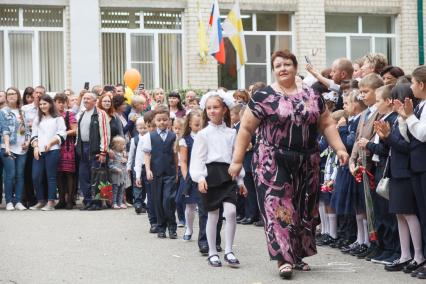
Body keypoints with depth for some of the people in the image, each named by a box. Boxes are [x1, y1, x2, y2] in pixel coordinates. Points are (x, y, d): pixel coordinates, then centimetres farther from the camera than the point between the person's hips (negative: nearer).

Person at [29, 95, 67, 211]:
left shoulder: (58, 118, 6)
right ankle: (41, 201, 11)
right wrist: (35, 147, 0)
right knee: (36, 176, -2)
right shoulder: (37, 119, 20)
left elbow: (62, 134, -2)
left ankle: (51, 202, 0)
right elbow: (34, 134, 16)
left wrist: (51, 142, -14)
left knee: (51, 176, -4)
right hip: (39, 151, 4)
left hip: (53, 150, -4)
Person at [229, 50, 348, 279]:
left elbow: (327, 124, 12)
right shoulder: (263, 97, -4)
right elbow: (246, 129, -2)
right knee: (278, 207, -9)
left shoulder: (312, 96, 8)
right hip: (273, 163, -4)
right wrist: (237, 160, -5)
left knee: (303, 208, 9)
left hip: (306, 163, 4)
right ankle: (284, 258, -9)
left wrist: (340, 149, -1)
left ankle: (297, 254, 21)